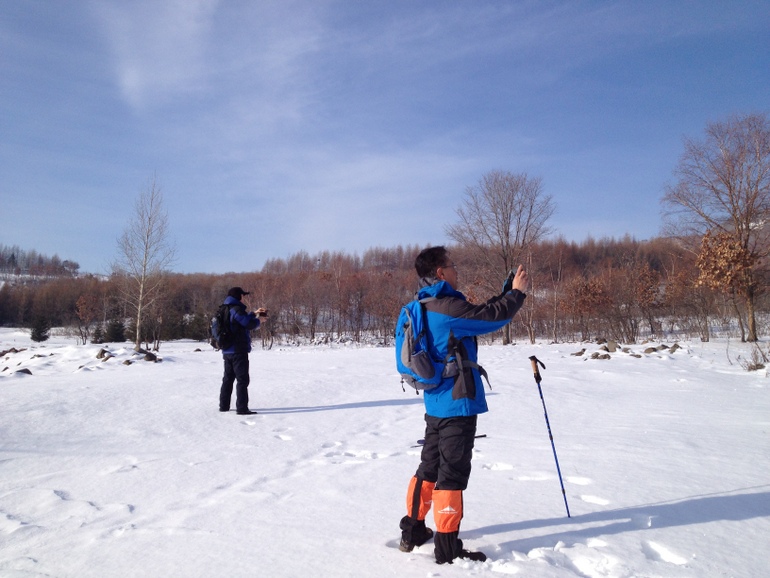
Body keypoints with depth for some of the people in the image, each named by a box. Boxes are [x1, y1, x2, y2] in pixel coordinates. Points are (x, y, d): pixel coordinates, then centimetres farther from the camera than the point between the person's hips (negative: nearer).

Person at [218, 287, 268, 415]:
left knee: (228, 379, 17)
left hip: (227, 351, 10)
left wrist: (254, 313, 21)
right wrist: (258, 320, 0)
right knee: (242, 380, -7)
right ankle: (242, 408, -8)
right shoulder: (236, 309, -15)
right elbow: (250, 324, -18)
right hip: (239, 352, -10)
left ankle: (224, 406, 24)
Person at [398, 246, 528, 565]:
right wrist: (517, 292, 2)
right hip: (458, 403, -10)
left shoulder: (428, 306, 11)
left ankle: (413, 531, 30)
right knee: (452, 473, -1)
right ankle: (447, 548, 9)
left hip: (436, 402, 10)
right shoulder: (447, 306, -19)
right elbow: (493, 317, -15)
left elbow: (481, 313, 17)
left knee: (429, 467, 19)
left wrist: (506, 291, 15)